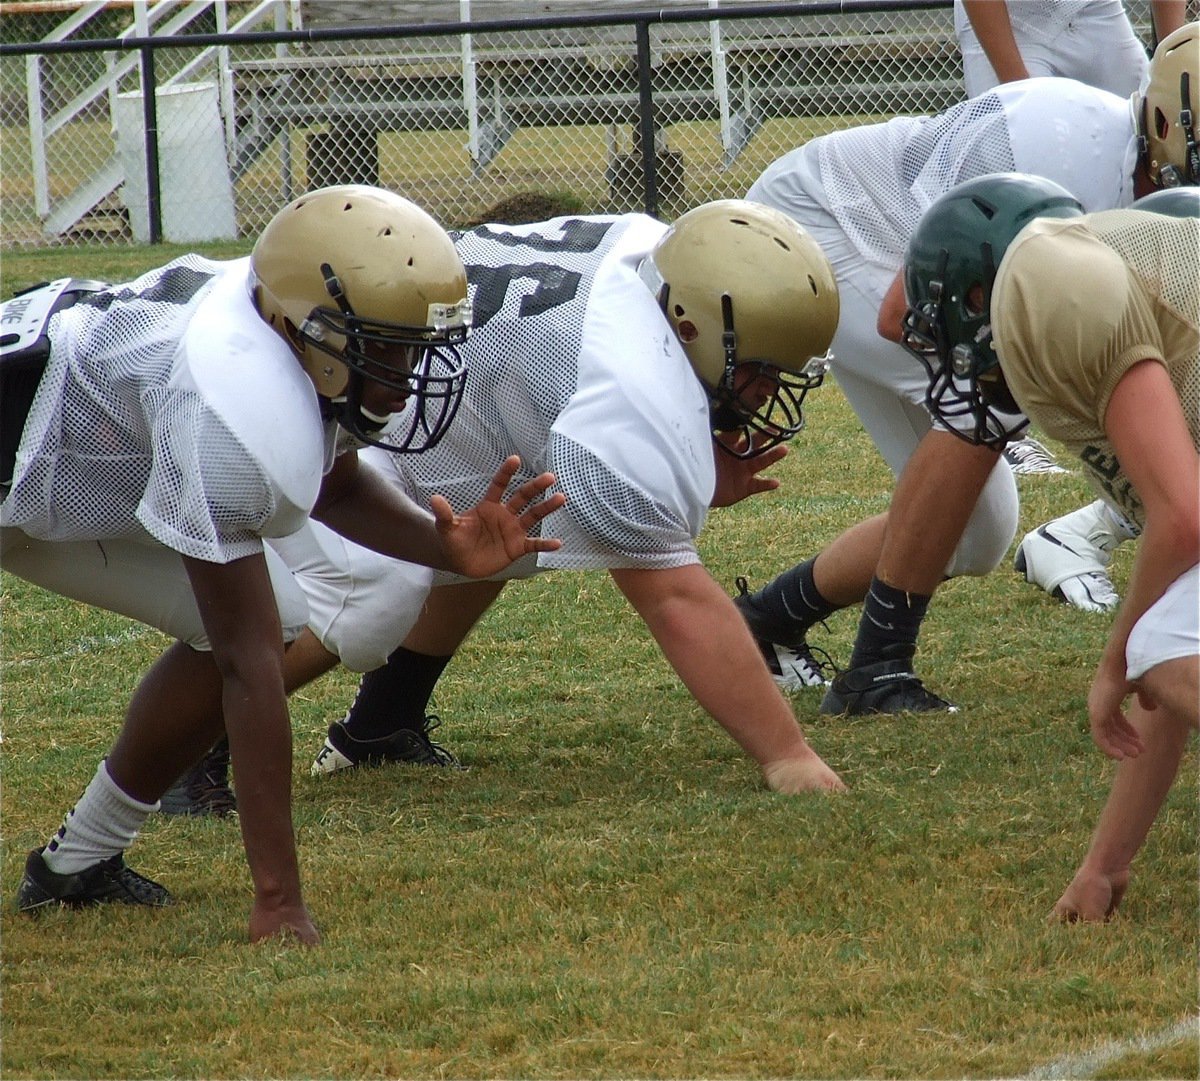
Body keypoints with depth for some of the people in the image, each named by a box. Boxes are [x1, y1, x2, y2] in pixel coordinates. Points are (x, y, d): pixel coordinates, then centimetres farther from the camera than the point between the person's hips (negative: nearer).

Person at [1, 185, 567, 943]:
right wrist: (279, 899, -31)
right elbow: (249, 667, -34)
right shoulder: (237, 420, -38)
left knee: (274, 617, 4)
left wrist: (448, 547, -10)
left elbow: (335, 486, 11)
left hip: (74, 472, 9)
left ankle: (81, 862, 13)